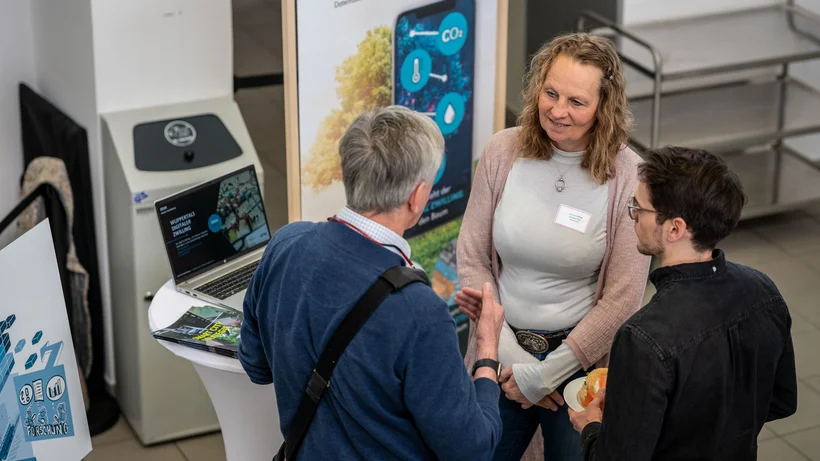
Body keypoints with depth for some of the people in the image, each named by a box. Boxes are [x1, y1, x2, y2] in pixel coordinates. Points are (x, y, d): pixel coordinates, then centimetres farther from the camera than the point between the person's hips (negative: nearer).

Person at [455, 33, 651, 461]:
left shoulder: (627, 177, -15)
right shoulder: (503, 152, -8)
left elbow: (621, 298, -13)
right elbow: (472, 258, -2)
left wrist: (543, 375, -12)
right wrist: (508, 356, -9)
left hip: (582, 360, -2)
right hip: (503, 354, 2)